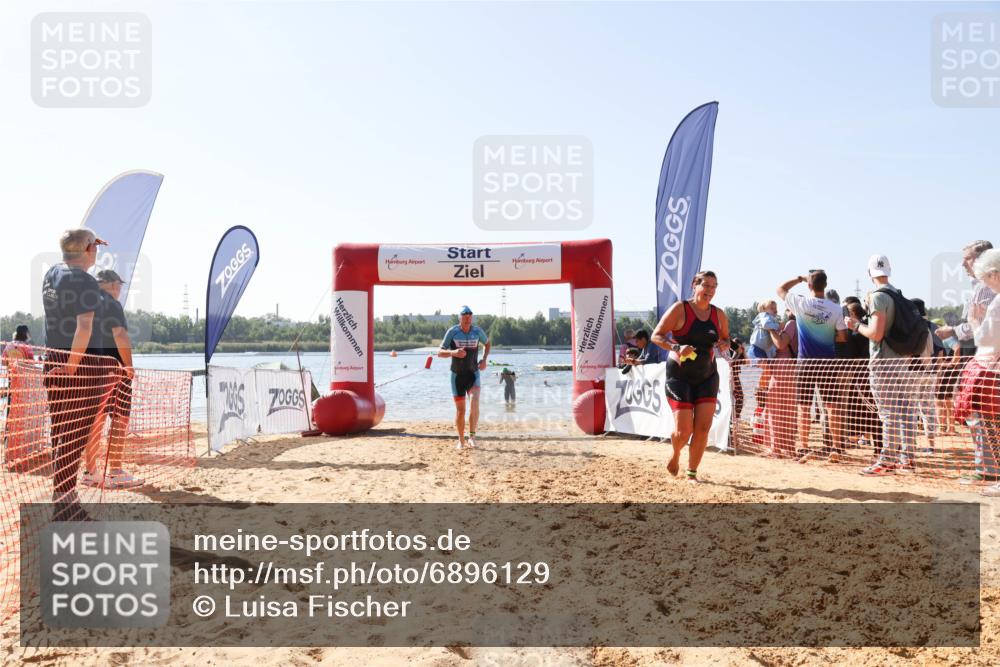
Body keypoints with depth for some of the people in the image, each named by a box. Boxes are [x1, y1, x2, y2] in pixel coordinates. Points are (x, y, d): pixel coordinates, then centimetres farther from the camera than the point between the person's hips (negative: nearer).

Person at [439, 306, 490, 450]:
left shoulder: (477, 331, -3)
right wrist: (453, 352, -30)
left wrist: (484, 359, 2)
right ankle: (461, 441, 22)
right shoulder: (452, 332, -9)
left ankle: (472, 435, -14)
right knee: (460, 410, 5)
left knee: (475, 403, -24)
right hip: (457, 375, 0)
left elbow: (487, 343, 18)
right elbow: (440, 352, -10)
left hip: (473, 374, 0)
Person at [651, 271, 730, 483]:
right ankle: (675, 456, 26)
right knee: (684, 430, -9)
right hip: (679, 375, -4)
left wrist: (724, 344, -4)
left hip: (707, 376, 5)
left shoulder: (719, 314, 5)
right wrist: (676, 347, -25)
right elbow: (656, 336, -8)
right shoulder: (680, 309, -9)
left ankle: (692, 473, 12)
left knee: (703, 428, -4)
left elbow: (726, 338, 21)